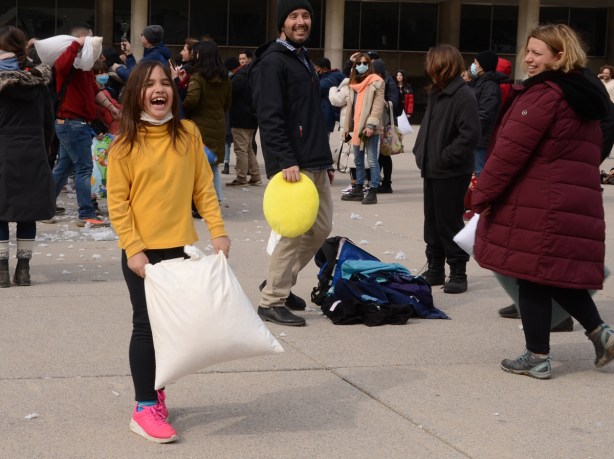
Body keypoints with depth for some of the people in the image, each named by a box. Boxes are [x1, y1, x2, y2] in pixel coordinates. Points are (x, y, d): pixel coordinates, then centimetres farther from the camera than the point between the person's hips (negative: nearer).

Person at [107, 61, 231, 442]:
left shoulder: (189, 133, 2)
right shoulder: (124, 145, -6)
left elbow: (204, 187, 4)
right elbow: (118, 203, -6)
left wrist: (218, 230, -5)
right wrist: (133, 248, -14)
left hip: (181, 247, 3)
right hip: (143, 251, -3)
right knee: (147, 325, 0)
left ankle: (156, 392, 26)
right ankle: (145, 409, 7)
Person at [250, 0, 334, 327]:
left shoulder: (304, 60, 20)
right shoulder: (272, 62, -10)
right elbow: (270, 118, -19)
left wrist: (325, 161, 21)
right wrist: (286, 161, -26)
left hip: (315, 165, 10)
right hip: (292, 166, -10)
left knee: (321, 228, 13)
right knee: (291, 233, -7)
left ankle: (281, 283, 27)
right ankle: (271, 301, 5)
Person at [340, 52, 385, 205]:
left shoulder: (376, 81, -5)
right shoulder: (354, 83, 18)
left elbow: (378, 105, -12)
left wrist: (371, 124, -20)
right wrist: (347, 126, 15)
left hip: (370, 128, -8)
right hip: (356, 127, 8)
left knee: (372, 161, -7)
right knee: (358, 160, 13)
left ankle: (373, 192, -6)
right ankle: (358, 190, 21)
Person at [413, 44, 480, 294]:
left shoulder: (463, 95, -16)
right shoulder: (436, 93, 11)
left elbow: (470, 134, -22)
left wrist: (446, 157, -19)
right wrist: (420, 151, 8)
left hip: (452, 173, -9)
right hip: (432, 170, 9)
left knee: (449, 222, -1)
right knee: (432, 221, 14)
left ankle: (458, 272, 10)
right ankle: (435, 269, 25)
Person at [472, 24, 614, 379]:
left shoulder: (543, 93, -12)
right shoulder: (585, 95, 16)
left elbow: (511, 149, -16)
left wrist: (483, 194, -10)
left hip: (537, 204, -8)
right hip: (576, 202, 8)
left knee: (532, 277, 0)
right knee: (558, 272, 19)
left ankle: (538, 357, 6)